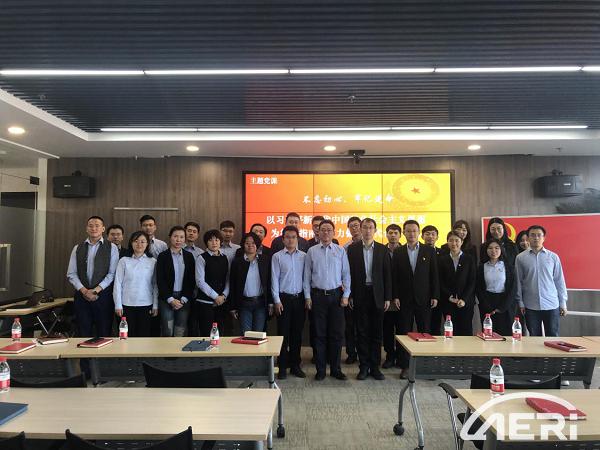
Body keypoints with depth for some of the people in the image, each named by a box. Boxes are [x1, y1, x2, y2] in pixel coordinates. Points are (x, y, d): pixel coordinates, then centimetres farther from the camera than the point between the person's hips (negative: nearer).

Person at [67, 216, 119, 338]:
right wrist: (84, 291, -8)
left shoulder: (111, 248, 0)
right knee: (83, 335, 8)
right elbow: (71, 274, 5)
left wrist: (96, 290, -12)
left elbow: (112, 273, -5)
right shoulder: (78, 248, 9)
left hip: (103, 295, -2)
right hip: (81, 296, 3)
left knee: (103, 335, 3)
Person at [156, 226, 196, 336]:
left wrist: (184, 299, -5)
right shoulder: (163, 256, 1)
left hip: (184, 299, 2)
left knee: (181, 332, 2)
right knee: (167, 331, -3)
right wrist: (170, 299, -10)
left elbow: (192, 280, 5)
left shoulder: (189, 256, 7)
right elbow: (160, 280, -4)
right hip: (166, 299, -2)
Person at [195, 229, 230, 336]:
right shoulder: (202, 258, -4)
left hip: (222, 302, 4)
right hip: (205, 302, -4)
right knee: (206, 334, -3)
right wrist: (215, 296, -11)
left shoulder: (224, 258, 11)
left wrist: (224, 295, -5)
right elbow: (200, 281, -10)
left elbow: (227, 280, 10)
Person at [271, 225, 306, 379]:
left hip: (299, 298, 2)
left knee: (297, 333, 10)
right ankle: (282, 367, 15)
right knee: (283, 333, 3)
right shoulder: (277, 256, -1)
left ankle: (295, 365, 23)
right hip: (284, 298, -2)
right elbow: (274, 280, -2)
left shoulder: (304, 256, 4)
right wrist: (277, 300, -6)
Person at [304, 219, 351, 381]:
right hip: (318, 295, 0)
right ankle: (320, 370, 17)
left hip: (336, 295, 1)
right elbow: (307, 275, 4)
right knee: (319, 334, 6)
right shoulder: (311, 251, 3)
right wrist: (307, 297, 0)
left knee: (337, 333, 5)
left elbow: (346, 274, 4)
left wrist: (345, 295, -2)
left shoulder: (340, 251, 4)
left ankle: (336, 369, 19)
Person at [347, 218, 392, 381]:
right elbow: (349, 273, 0)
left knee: (376, 333, 7)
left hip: (377, 295, 1)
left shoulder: (382, 249, 5)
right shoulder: (352, 249, 2)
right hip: (360, 294, -1)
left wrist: (388, 297, 0)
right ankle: (364, 366, 16)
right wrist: (349, 295, -4)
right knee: (362, 332, 6)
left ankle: (375, 366, 18)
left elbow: (387, 274, 4)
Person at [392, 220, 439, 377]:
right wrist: (395, 296, -3)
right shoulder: (398, 253, 4)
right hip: (405, 299, 0)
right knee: (405, 332, 4)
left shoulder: (429, 251, 3)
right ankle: (405, 366, 12)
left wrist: (435, 296, -2)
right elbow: (394, 276, 4)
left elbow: (434, 275, 3)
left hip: (424, 298, 0)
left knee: (425, 332, 4)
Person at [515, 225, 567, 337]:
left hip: (552, 305, 0)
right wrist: (520, 302, 1)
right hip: (530, 306, 0)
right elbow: (518, 282, 2)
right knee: (534, 338, 9)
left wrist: (563, 303, 5)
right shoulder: (521, 258, 0)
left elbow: (559, 281, 5)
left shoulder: (553, 257, 2)